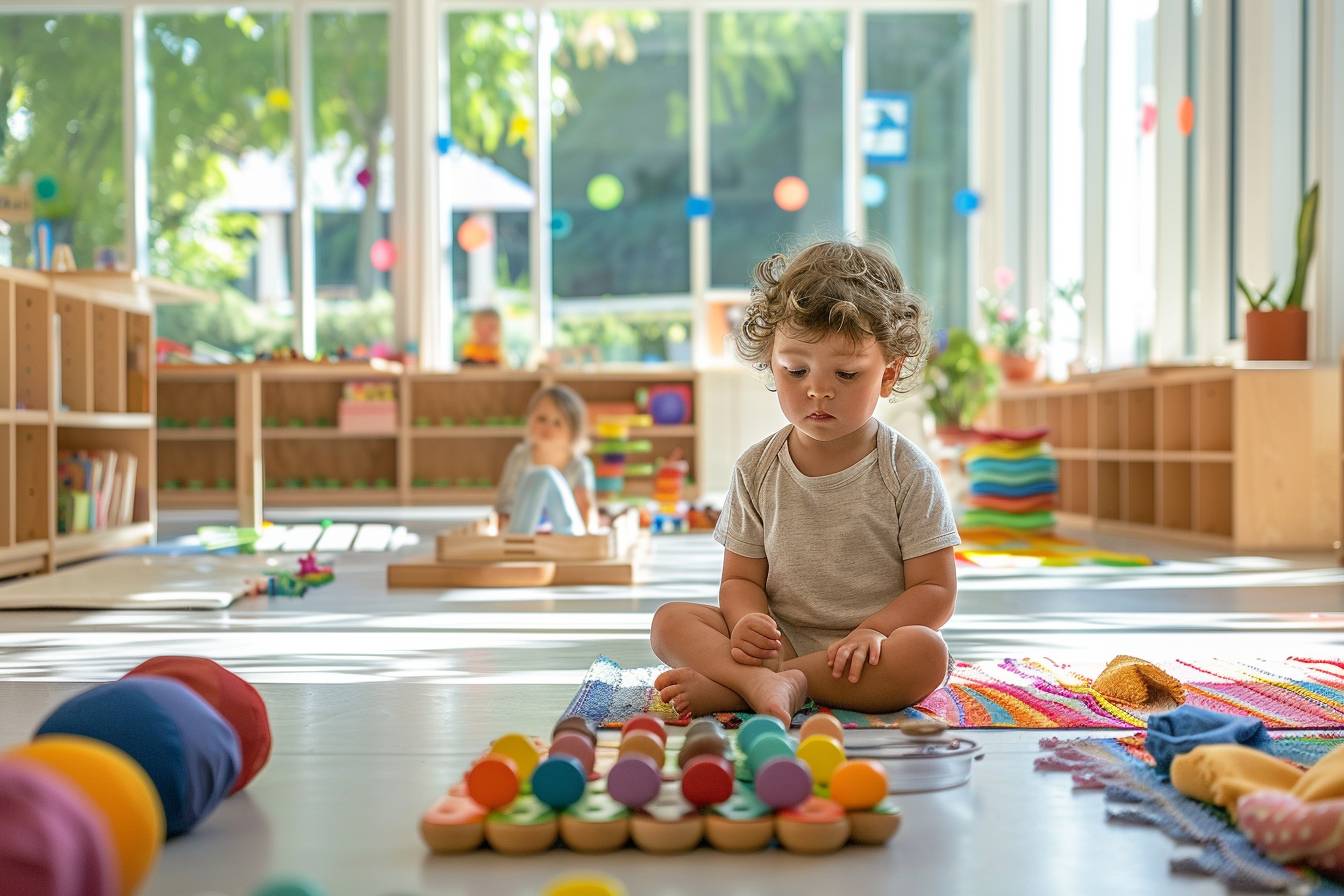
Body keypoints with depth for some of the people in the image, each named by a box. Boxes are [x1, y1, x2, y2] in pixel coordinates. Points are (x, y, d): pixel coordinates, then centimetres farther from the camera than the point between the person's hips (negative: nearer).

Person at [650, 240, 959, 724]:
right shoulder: (757, 469, 4)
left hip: (861, 652, -2)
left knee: (926, 653, -34)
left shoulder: (907, 472, -4)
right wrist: (748, 621, -19)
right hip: (779, 642, 2)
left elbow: (935, 589, -5)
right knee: (670, 621, -14)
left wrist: (870, 632, -23)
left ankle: (728, 688, -31)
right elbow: (742, 578, 5)